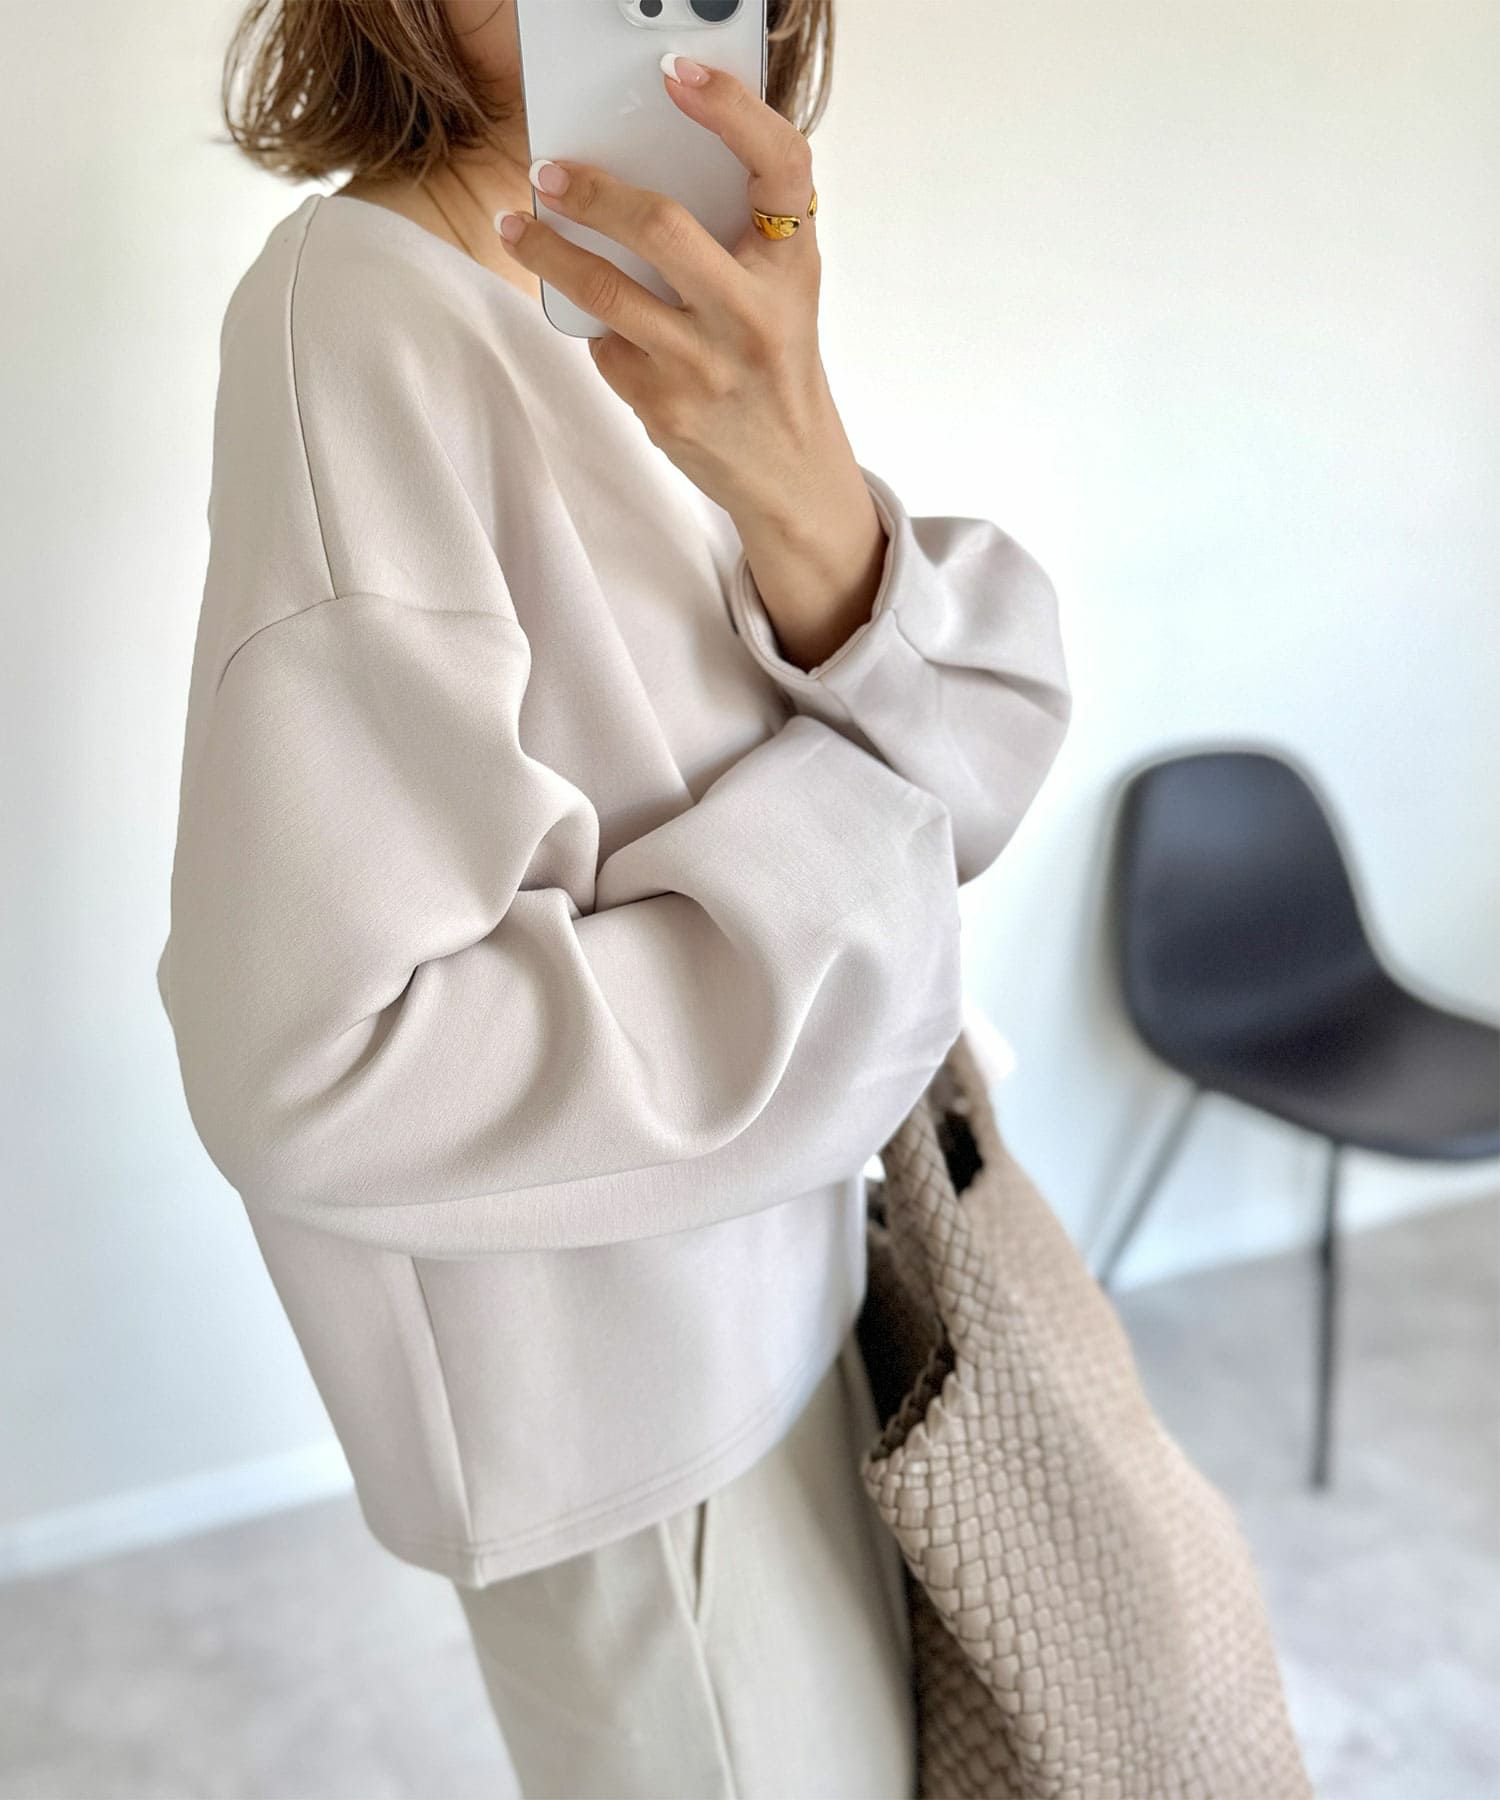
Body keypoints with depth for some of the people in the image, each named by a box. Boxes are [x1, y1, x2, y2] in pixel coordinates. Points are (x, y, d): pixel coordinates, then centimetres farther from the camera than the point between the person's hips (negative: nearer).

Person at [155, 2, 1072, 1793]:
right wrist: (847, 866, -19)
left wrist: (816, 514, -31)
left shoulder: (662, 318, 1)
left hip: (769, 1291, 8)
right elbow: (316, 1068, -29)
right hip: (630, 1401, -7)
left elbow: (987, 745, -9)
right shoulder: (362, 313, -23)